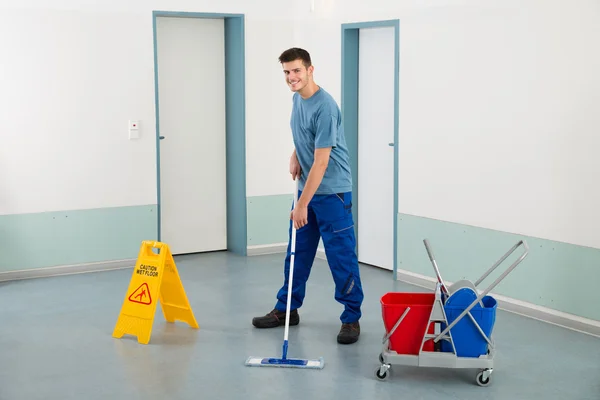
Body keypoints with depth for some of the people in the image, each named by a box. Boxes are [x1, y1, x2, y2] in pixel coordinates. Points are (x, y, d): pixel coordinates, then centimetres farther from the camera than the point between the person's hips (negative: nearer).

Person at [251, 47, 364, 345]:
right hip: (308, 188, 8)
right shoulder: (297, 98, 5)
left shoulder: (325, 107, -23)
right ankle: (286, 309, 24)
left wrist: (302, 205, -24)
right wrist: (295, 156, 4)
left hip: (332, 192, -8)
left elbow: (321, 163, -25)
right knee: (297, 253, 14)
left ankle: (351, 318, 8)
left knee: (341, 257, -3)